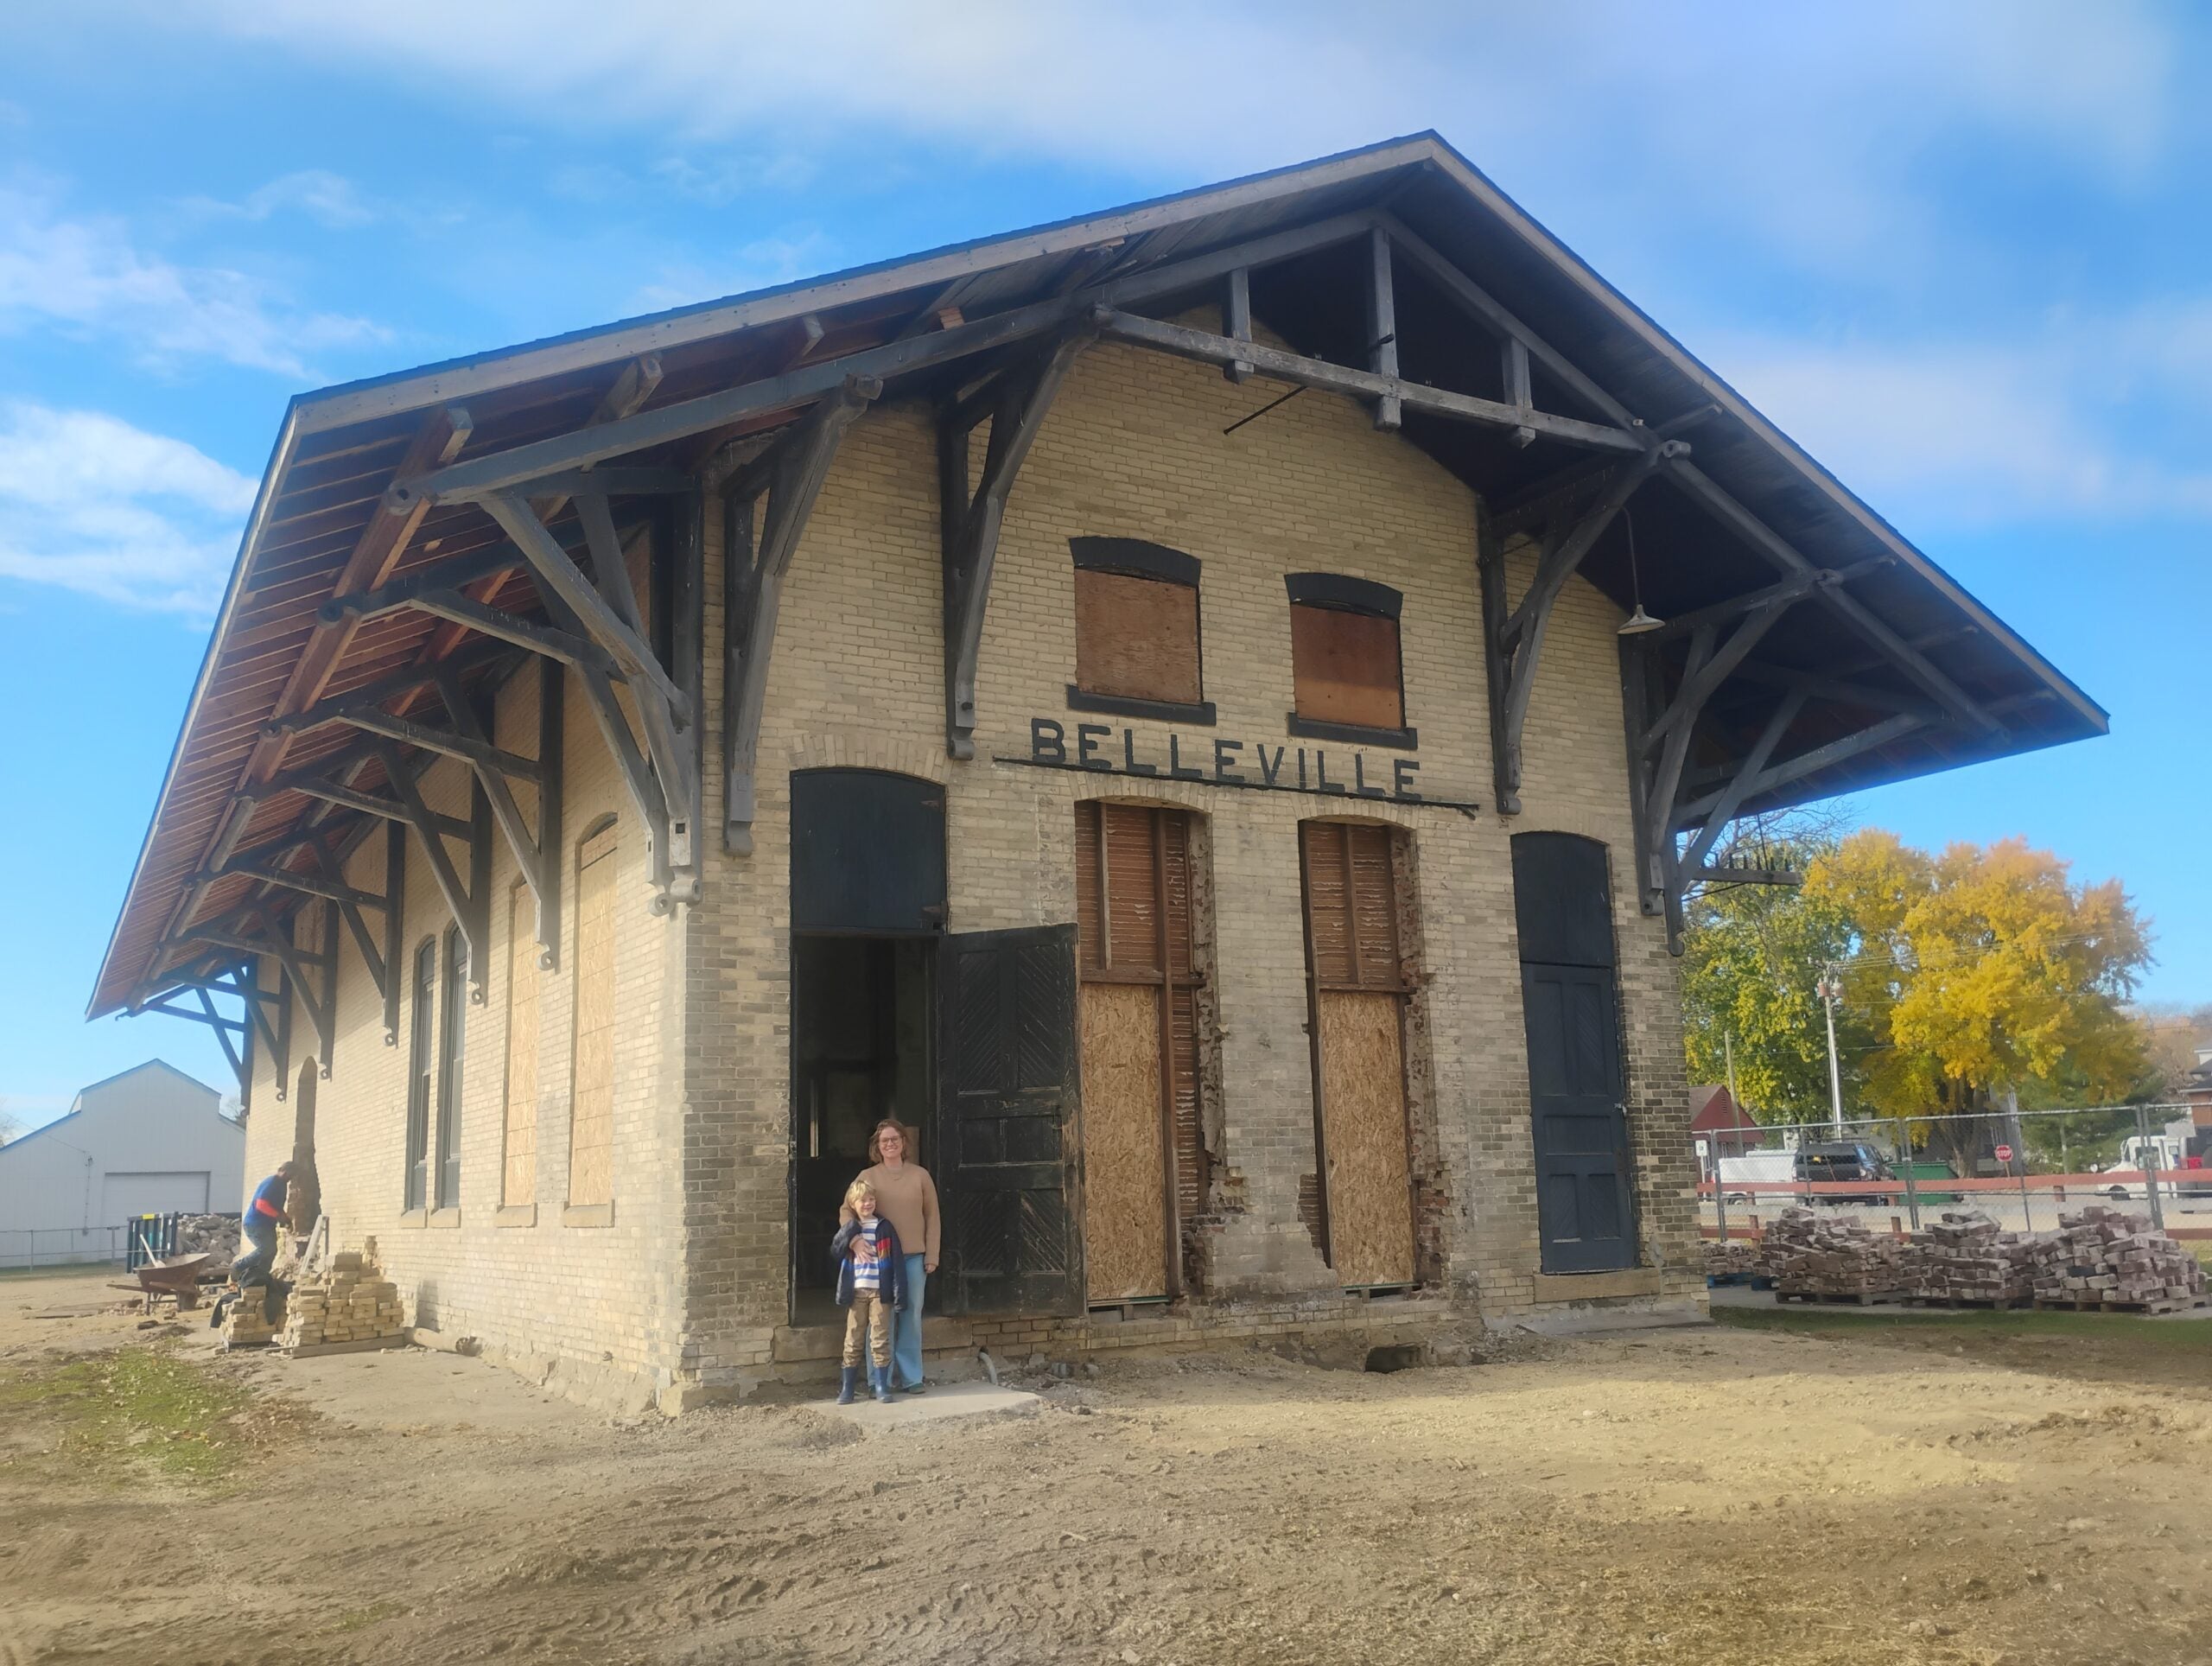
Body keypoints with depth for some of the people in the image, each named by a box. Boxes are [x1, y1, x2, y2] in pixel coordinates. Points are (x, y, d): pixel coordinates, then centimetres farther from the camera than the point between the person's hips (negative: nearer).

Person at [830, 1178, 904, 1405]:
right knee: (853, 1341, 6)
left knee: (880, 1340, 0)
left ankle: (881, 1386, 9)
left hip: (880, 1292, -1)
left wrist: (899, 1293, -9)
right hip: (856, 1291, 1)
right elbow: (835, 1254, -5)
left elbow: (897, 1261, -2)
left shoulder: (885, 1228, 2)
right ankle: (846, 1388, 12)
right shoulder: (849, 1230, 8)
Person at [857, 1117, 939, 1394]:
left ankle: (910, 1378, 13)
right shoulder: (867, 1177, 3)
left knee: (911, 1317, 5)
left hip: (914, 1257, 1)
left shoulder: (920, 1175, 6)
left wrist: (931, 1256, 2)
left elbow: (932, 1217, 7)